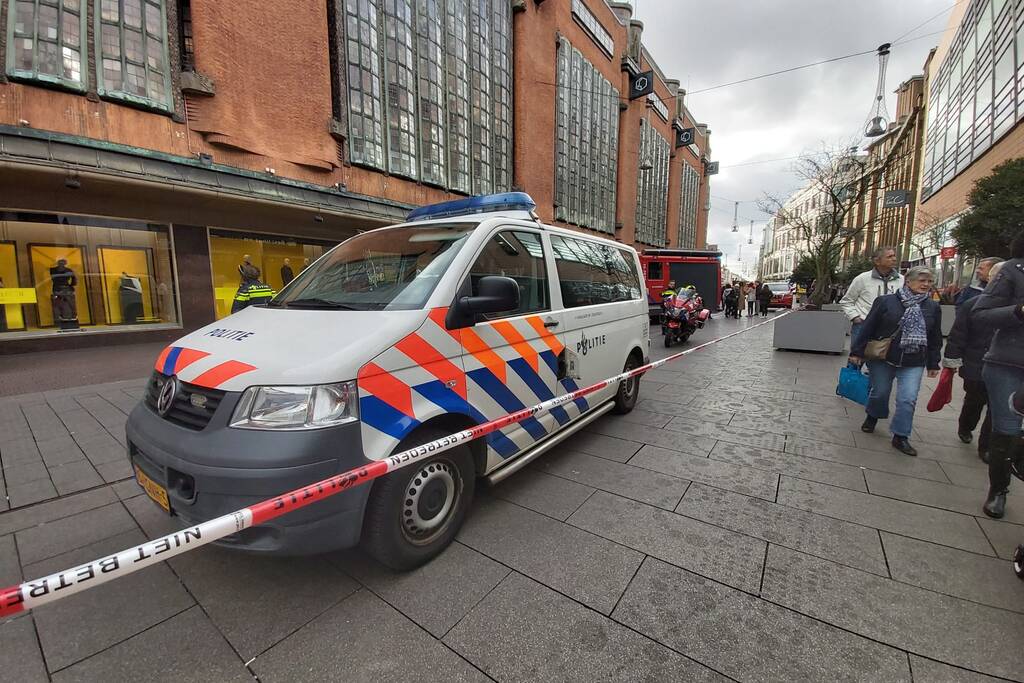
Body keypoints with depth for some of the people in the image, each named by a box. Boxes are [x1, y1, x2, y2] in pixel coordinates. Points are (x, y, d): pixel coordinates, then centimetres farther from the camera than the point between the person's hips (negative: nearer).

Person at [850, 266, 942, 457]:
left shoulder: (933, 308, 6)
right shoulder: (885, 301, -5)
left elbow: (935, 339, 12)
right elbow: (868, 327, -5)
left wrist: (933, 364, 12)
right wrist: (857, 352, -7)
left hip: (914, 363, 2)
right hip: (883, 358, -2)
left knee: (908, 399, -4)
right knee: (880, 392, 10)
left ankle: (900, 437, 7)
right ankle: (872, 417, 38)